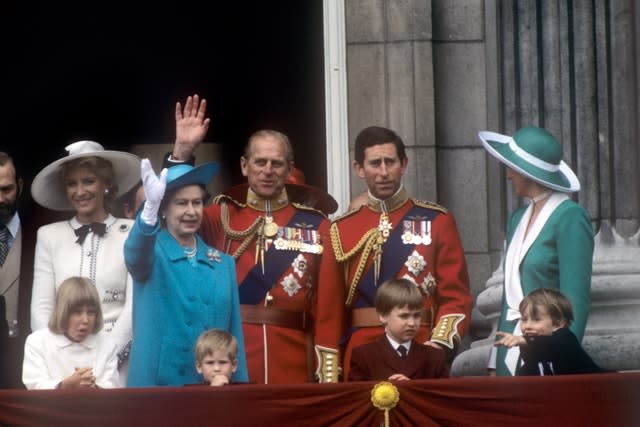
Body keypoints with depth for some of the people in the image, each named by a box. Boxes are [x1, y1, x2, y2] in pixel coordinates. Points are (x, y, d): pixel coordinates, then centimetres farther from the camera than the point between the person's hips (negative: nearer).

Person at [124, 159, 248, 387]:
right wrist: (150, 206, -44)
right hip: (156, 385, -3)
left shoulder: (223, 263, 12)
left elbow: (234, 334, 12)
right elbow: (136, 253, -25)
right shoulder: (151, 253, 1)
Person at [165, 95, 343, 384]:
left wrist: (329, 375, -3)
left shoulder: (315, 225, 7)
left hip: (293, 369, 0)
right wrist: (182, 150, -17)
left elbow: (328, 305, 3)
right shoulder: (222, 216, 9)